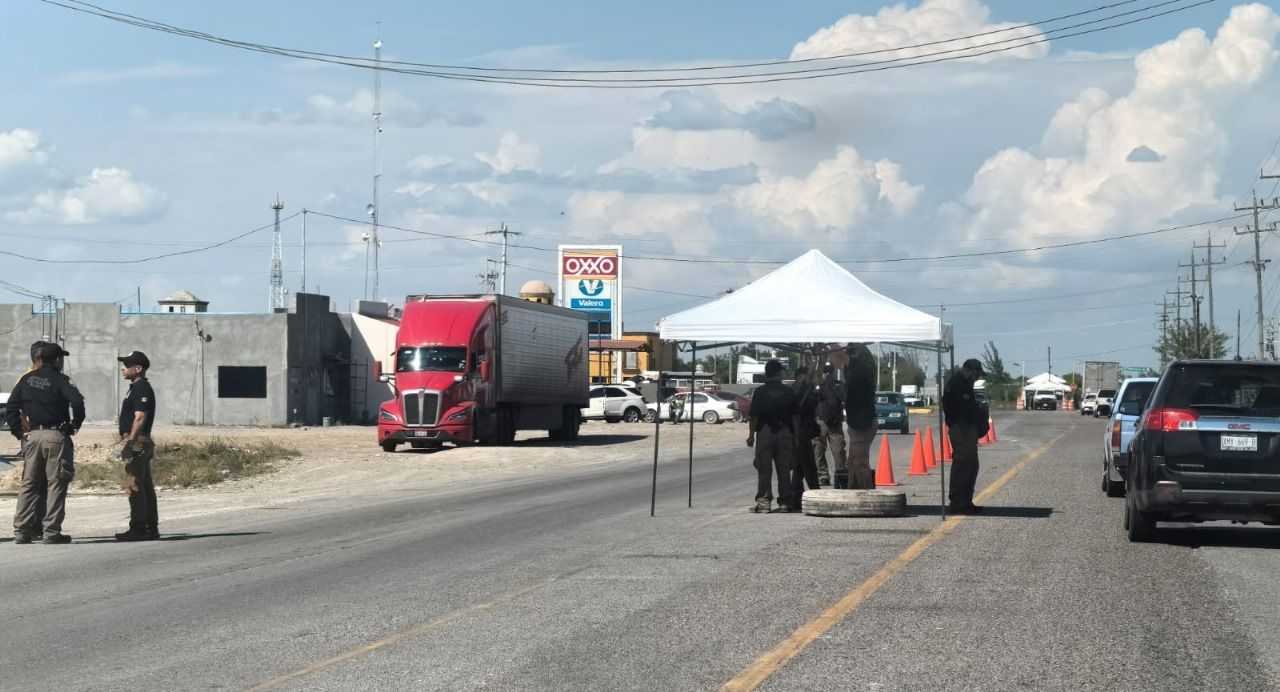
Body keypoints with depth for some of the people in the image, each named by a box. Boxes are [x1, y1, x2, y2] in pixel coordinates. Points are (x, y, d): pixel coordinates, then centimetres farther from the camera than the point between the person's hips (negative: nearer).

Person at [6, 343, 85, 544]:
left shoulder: (27, 380, 9)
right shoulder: (59, 380, -7)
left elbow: (12, 406, 8)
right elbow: (77, 401, -20)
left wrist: (17, 430, 12)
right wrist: (76, 424, -5)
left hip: (34, 435, 5)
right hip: (57, 436, -5)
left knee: (28, 485, 11)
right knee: (56, 485, -1)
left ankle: (21, 531, 9)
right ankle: (51, 531, -4)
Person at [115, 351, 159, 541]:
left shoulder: (141, 389, -13)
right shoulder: (137, 388, 19)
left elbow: (140, 418, -20)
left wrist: (129, 442, -22)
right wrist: (127, 442, 21)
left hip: (136, 443, -11)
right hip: (139, 444, 11)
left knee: (134, 486, -10)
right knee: (145, 486, 11)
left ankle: (138, 528, -9)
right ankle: (151, 527, 15)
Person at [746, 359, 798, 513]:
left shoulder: (760, 392, -2)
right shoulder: (788, 392, 3)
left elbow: (754, 415, -4)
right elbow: (795, 416, 2)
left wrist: (751, 435, 2)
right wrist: (796, 435, 7)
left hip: (765, 432, -2)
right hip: (785, 432, 2)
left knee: (764, 469, 0)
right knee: (784, 469, 7)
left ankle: (763, 501, -5)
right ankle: (785, 502, 9)